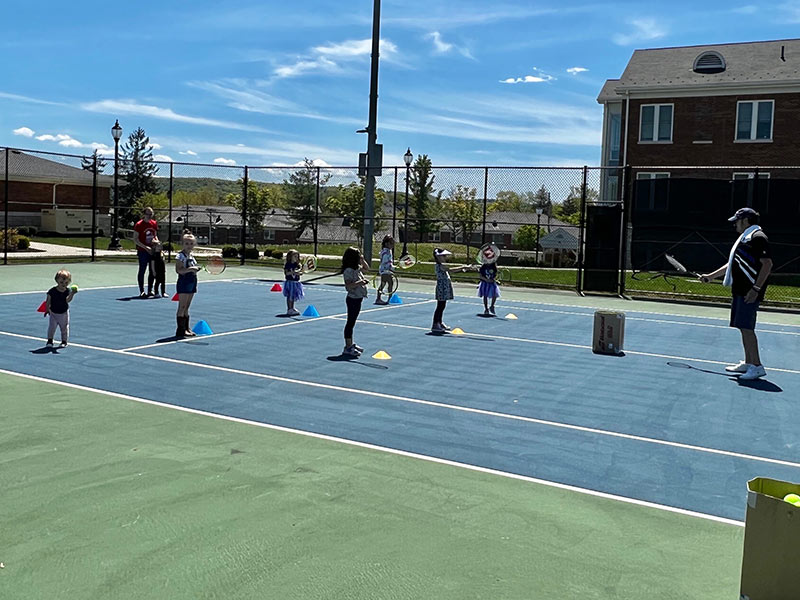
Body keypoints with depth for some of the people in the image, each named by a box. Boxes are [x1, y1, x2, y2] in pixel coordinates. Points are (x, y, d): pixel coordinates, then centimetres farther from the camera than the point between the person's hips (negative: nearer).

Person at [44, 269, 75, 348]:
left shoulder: (68, 291, -13)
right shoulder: (52, 291, -12)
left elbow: (67, 300, -31)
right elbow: (48, 301, -2)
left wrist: (72, 294, -48)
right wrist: (47, 309, -2)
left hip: (64, 314, 0)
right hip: (53, 313, 0)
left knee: (64, 328, 8)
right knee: (52, 327, 0)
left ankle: (64, 341, 19)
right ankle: (50, 341, 12)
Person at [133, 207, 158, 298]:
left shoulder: (154, 223, 8)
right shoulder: (139, 224, -8)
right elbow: (135, 239, -9)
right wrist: (145, 247, -18)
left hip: (152, 251, 5)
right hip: (142, 252, -5)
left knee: (153, 271, 8)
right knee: (142, 270, 0)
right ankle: (142, 291, 5)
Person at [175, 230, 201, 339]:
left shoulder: (191, 256, 14)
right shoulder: (180, 256, -11)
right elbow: (178, 270, -22)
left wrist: (196, 268, 11)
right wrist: (190, 269, -32)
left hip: (192, 283, 8)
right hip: (184, 283, -8)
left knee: (186, 307, 13)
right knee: (182, 307, -5)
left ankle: (187, 328, 18)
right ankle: (181, 330, -3)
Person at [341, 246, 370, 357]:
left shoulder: (357, 268, 9)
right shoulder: (348, 271, -18)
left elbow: (366, 268, 28)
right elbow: (348, 286, -25)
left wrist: (362, 260, 12)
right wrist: (359, 282, -36)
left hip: (358, 299, 10)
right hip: (353, 299, -10)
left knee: (352, 323, 17)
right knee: (350, 323, -5)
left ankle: (351, 344, 26)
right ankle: (348, 348, 0)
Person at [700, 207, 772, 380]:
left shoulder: (758, 238, -11)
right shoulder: (744, 238, 21)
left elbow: (767, 264, -19)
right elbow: (732, 265, 29)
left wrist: (756, 288, -25)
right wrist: (711, 276, 28)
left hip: (749, 292, -10)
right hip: (740, 290, 10)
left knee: (746, 327, -12)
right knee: (743, 327, 13)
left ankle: (757, 366, -9)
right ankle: (747, 363, 21)